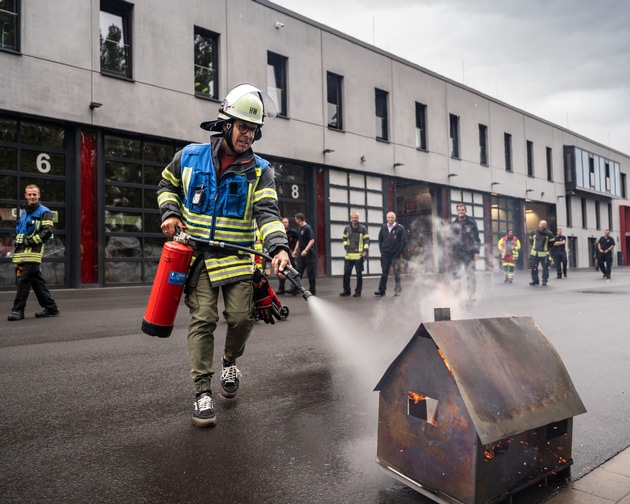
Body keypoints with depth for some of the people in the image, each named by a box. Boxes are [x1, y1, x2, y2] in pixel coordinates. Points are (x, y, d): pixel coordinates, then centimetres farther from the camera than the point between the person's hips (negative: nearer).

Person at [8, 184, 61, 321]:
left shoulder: (44, 212, -2)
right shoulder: (24, 212, 22)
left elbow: (47, 232, -12)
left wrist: (30, 241, -16)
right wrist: (18, 242, 12)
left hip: (33, 254, -8)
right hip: (21, 253, 8)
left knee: (23, 280, -10)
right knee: (37, 281, 8)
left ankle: (18, 310, -5)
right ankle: (51, 308, 13)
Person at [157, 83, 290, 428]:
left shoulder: (259, 171, -1)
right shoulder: (189, 156, 2)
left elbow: (267, 212, -14)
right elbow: (167, 185, 19)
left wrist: (278, 246, -31)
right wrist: (170, 213, 0)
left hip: (238, 257, 1)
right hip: (198, 253, 0)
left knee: (241, 318, -3)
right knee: (203, 320, -5)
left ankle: (230, 362, 31)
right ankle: (202, 392, 6)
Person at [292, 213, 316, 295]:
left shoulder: (308, 228, -12)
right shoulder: (299, 228, 14)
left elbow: (312, 240, -19)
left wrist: (306, 250, -26)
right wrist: (295, 250, 18)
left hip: (308, 252, -8)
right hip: (301, 253, 8)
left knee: (310, 272, 0)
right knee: (299, 271, 5)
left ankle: (312, 290, 9)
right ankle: (295, 290, 4)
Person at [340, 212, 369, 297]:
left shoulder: (363, 228, -1)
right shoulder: (347, 228, 8)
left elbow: (366, 240, -1)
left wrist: (365, 250, -10)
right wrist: (345, 245, 4)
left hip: (359, 255, -3)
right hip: (348, 255, 4)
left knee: (359, 274, 2)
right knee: (346, 273, 6)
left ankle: (358, 291, 11)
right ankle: (346, 290, 18)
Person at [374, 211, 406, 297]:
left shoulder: (400, 228, -3)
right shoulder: (383, 228, 7)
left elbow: (404, 241, -4)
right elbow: (380, 240, 14)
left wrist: (399, 252, -8)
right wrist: (382, 250, 4)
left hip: (395, 255, -3)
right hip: (385, 254, 3)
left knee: (396, 273, 3)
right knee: (384, 273, 2)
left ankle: (397, 290, 10)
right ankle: (381, 290, 1)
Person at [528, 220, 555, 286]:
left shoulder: (549, 234, -3)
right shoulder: (533, 233, 4)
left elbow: (551, 243, 6)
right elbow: (531, 241, 19)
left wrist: (546, 247, 0)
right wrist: (534, 246, 10)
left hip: (544, 254, -2)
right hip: (534, 253, 3)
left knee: (545, 268, 0)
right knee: (533, 267, 5)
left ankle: (545, 281, 10)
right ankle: (535, 280, 16)